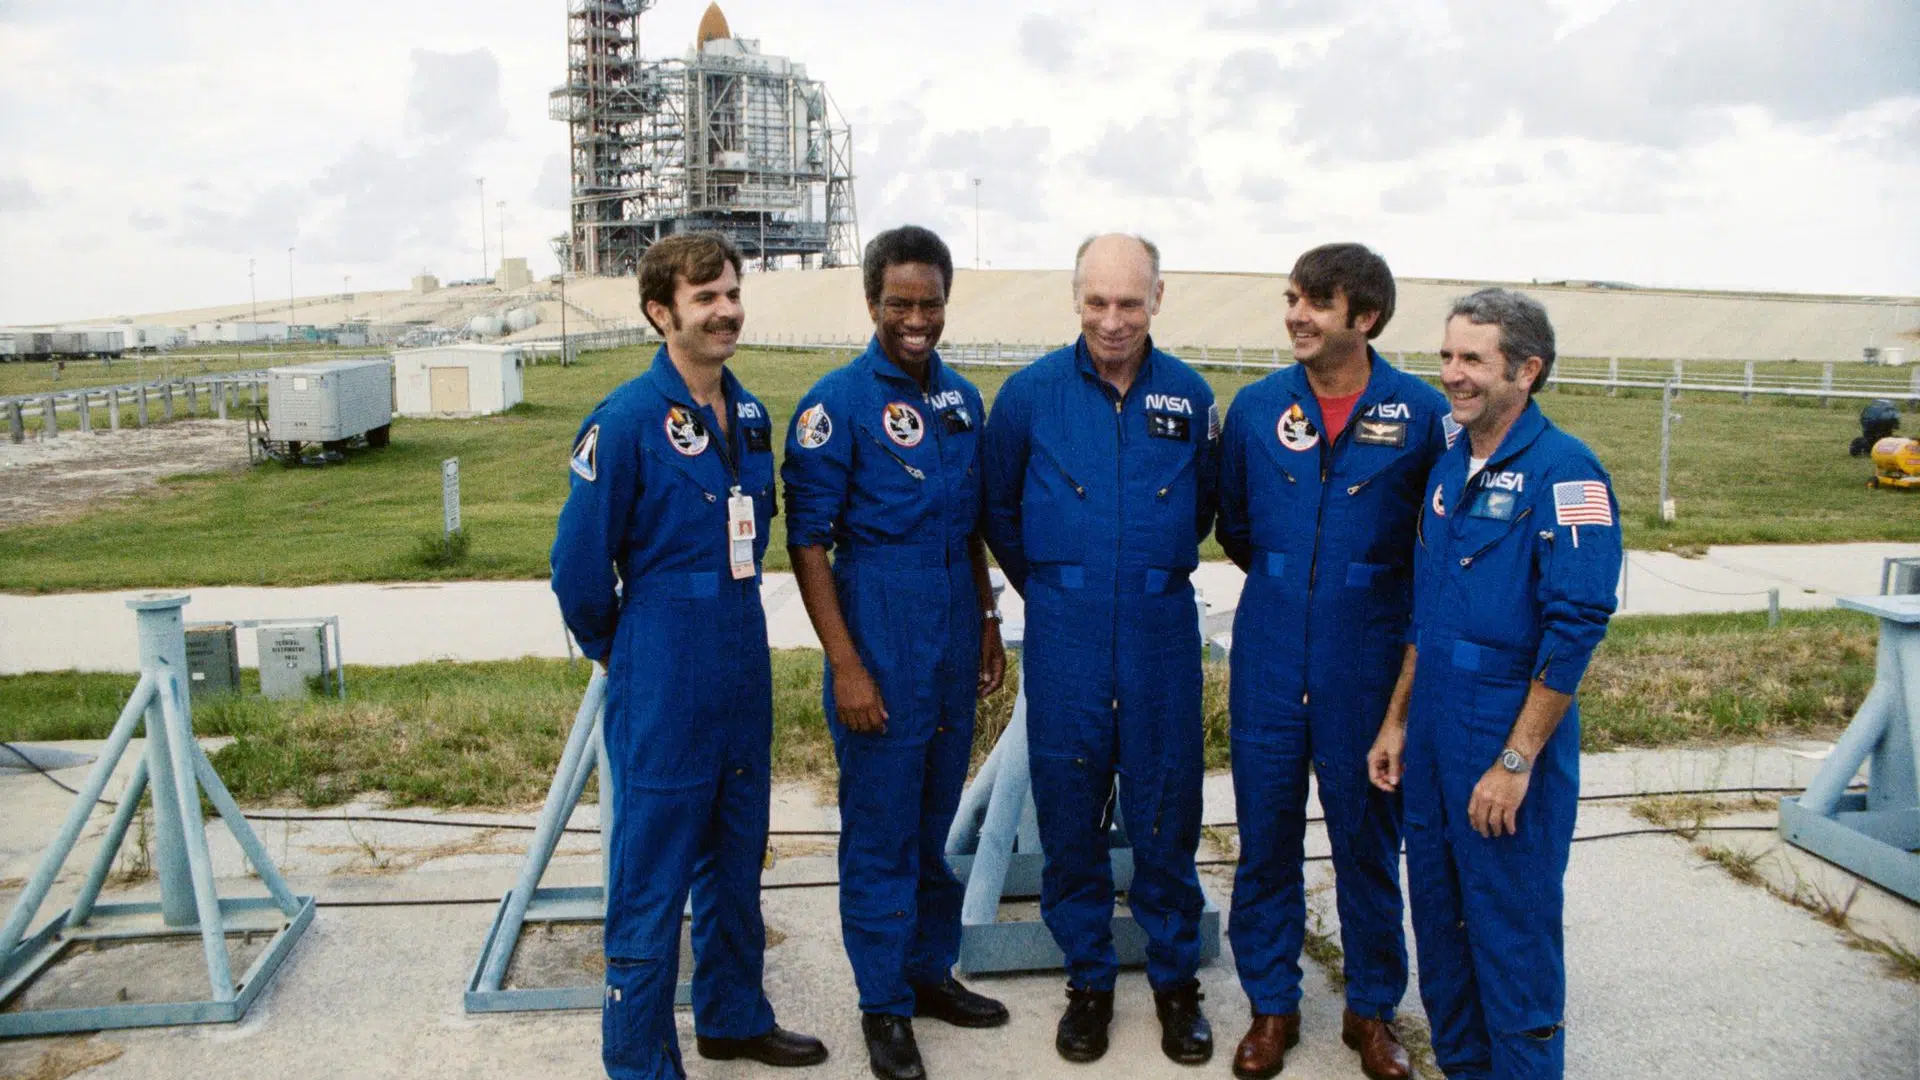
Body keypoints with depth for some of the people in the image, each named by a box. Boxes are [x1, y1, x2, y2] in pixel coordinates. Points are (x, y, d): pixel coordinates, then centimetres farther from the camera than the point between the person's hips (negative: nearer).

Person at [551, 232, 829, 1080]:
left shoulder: (749, 415, 6)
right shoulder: (626, 420, -15)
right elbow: (580, 564, -11)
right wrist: (619, 653, 1)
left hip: (744, 682, 7)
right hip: (662, 693, -7)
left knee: (735, 862, 20)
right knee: (651, 883, 4)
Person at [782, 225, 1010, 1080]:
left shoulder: (963, 399, 8)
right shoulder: (838, 402, -10)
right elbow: (807, 543, -11)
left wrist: (988, 624, 13)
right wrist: (845, 665, -15)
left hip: (955, 645, 6)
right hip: (880, 646, -5)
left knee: (935, 823, 17)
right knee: (880, 832, 5)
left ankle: (931, 969, 34)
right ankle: (884, 1004, 20)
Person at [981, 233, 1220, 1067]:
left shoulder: (1190, 396, 2)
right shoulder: (1030, 393, -2)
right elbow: (999, 509, 10)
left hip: (1162, 634, 1)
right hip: (1064, 638, 0)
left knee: (1165, 813, 8)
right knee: (1068, 813, 8)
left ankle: (1175, 980, 27)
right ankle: (1088, 981, 26)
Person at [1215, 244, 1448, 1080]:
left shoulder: (1421, 412, -5)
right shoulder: (1256, 407, 2)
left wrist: (1367, 592, 7)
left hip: (1368, 662, -2)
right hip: (1270, 659, 2)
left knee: (1368, 839, 10)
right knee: (1265, 838, 9)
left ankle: (1371, 1009, 29)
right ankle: (1271, 1004, 26)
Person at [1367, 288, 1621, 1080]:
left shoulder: (1563, 472, -13)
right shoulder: (1450, 468, 10)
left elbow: (1574, 628, -18)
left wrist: (1516, 760, -18)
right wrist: (1397, 721, 14)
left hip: (1510, 736, -7)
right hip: (1433, 737, 7)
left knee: (1512, 933, 4)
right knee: (1439, 919, 17)